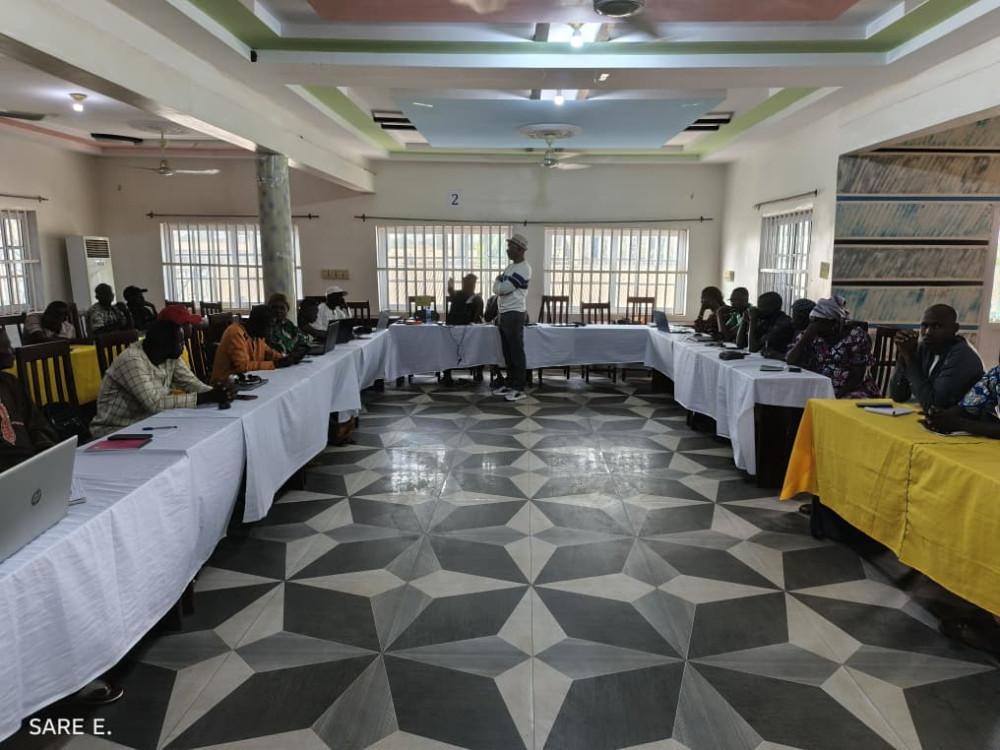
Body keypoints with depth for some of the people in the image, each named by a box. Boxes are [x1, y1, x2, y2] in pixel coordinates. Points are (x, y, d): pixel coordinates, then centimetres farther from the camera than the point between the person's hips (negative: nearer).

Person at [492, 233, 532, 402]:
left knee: (517, 352, -6)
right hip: (504, 314, 9)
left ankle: (519, 389, -3)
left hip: (514, 315, -9)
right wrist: (499, 284, -3)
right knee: (507, 352, 13)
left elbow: (502, 289, -18)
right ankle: (509, 384, 20)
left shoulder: (523, 269, -13)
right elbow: (497, 289, 18)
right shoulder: (510, 266, 17)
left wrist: (498, 281, 3)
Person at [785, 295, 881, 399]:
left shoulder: (857, 337, -4)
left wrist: (837, 396, -22)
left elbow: (857, 376, -8)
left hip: (851, 390, -3)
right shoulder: (810, 335, 5)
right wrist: (806, 336, -14)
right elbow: (791, 362, -6)